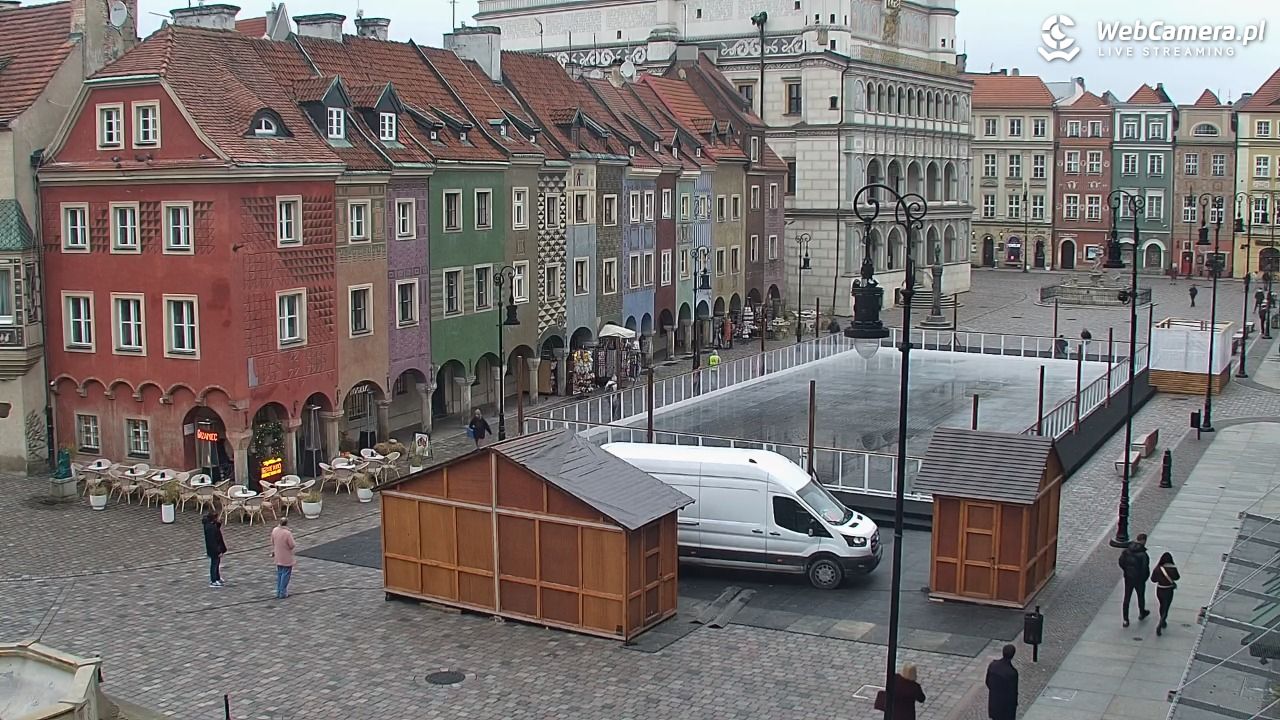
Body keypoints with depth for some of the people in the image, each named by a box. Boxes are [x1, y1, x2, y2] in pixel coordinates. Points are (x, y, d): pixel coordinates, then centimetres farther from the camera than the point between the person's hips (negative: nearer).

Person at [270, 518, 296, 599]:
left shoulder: (274, 530, -6)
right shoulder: (288, 533, -27)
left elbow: (272, 542, 8)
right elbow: (292, 545, -20)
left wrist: (273, 551, 23)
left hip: (278, 558, 7)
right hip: (286, 558, -6)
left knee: (279, 574, 18)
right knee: (285, 575, 4)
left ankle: (278, 592, 24)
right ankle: (283, 593, 8)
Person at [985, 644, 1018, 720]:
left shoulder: (992, 664, -15)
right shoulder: (1012, 672, -31)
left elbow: (987, 682, 0)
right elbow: (1013, 691, -20)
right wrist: (1014, 703, -3)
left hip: (993, 700, 5)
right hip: (1006, 702, -5)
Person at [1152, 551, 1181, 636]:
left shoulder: (1158, 569, -16)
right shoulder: (1173, 569, -17)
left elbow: (1153, 579, -7)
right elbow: (1177, 577, 1)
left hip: (1159, 590, 2)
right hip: (1168, 591, -2)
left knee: (1162, 606, 26)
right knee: (1165, 609, 3)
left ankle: (1163, 622, 44)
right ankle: (1160, 625, -13)